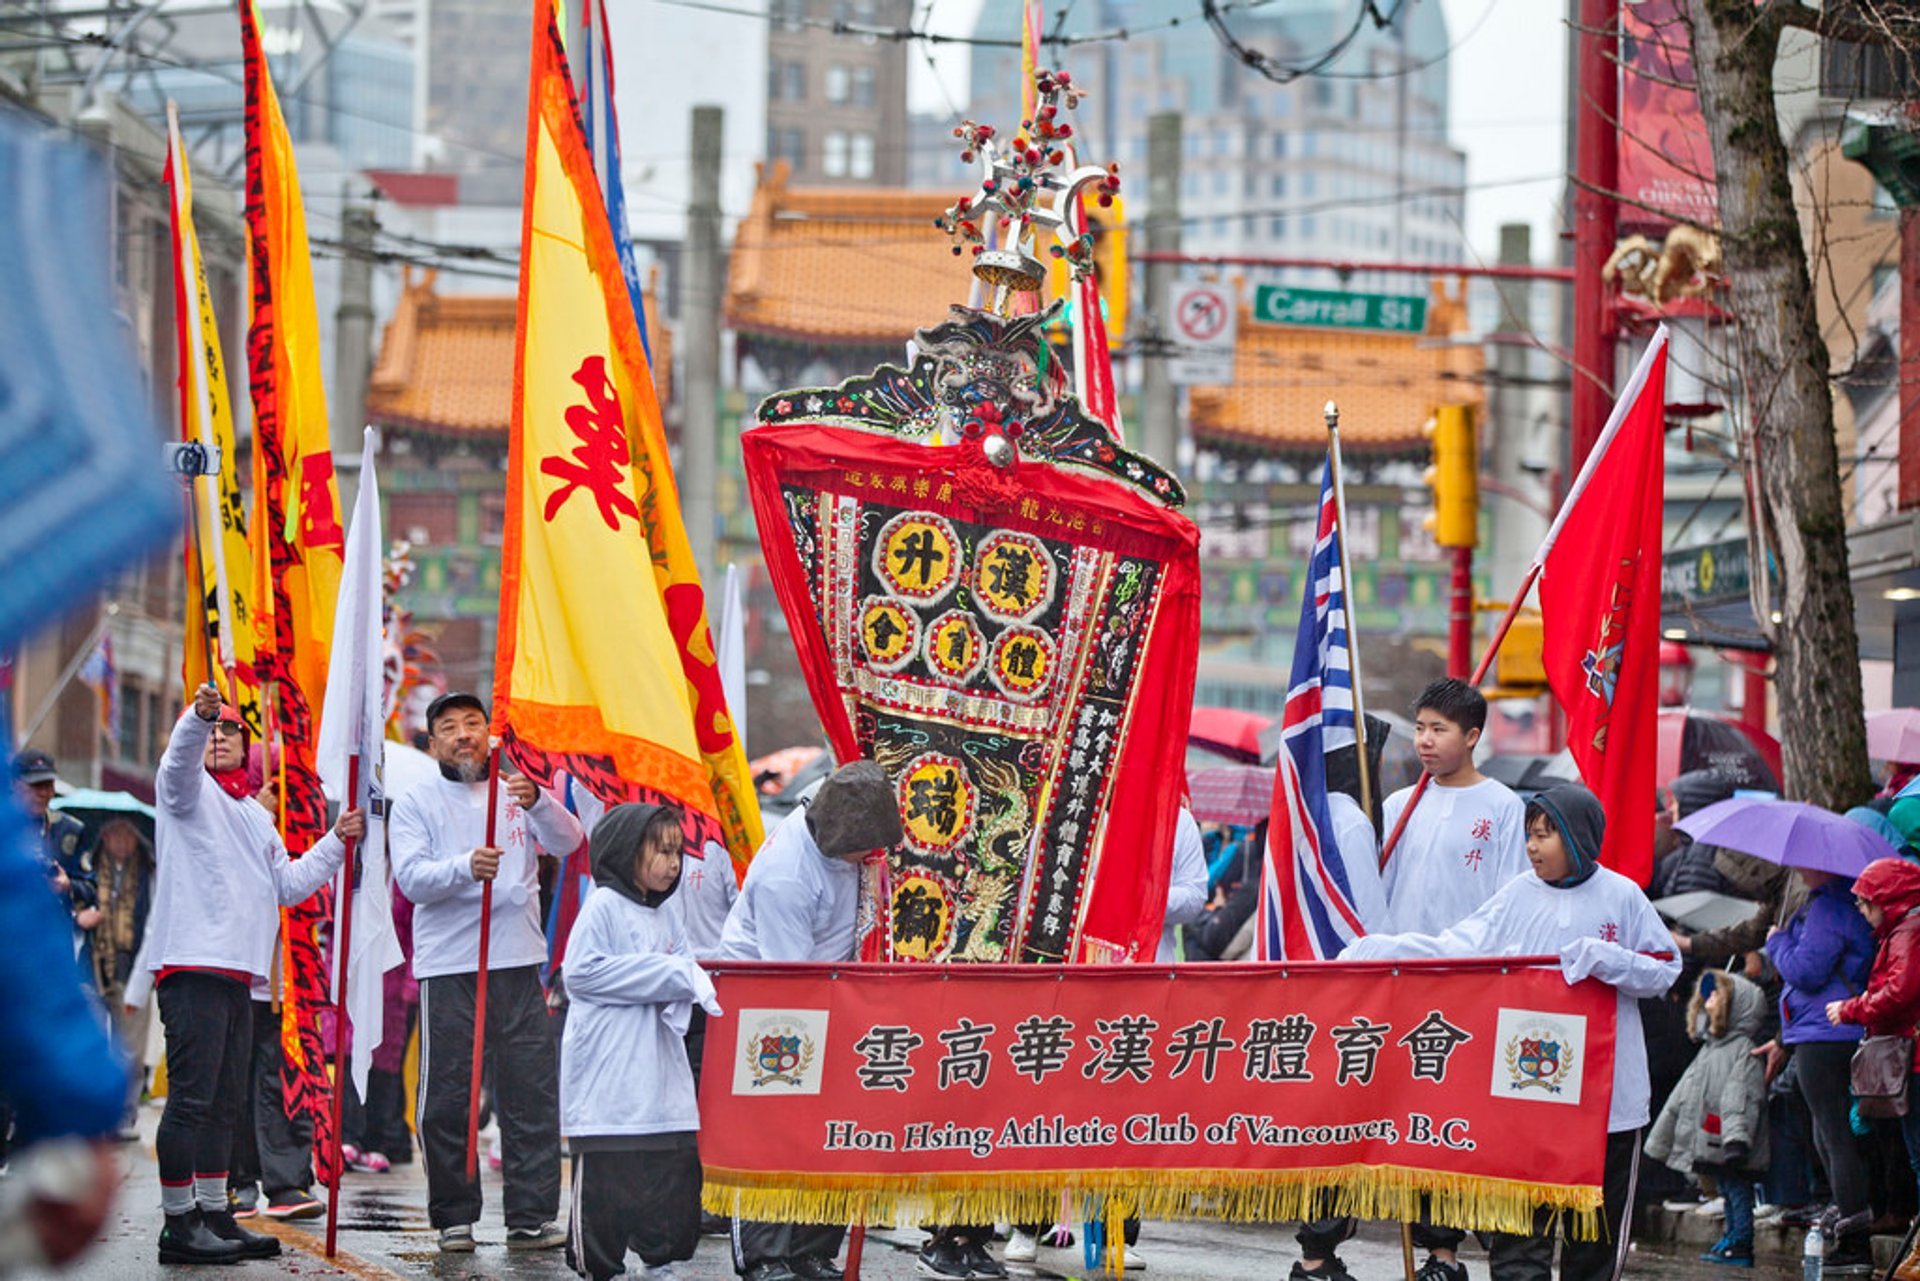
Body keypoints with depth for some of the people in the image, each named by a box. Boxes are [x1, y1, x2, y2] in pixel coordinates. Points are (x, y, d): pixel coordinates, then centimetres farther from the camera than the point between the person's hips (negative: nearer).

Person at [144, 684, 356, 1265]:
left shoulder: (256, 818, 25)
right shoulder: (191, 791, 1)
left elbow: (289, 885, 25)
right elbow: (180, 760, -22)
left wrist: (336, 842, 16)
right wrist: (198, 715, -41)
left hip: (237, 973, 9)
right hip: (191, 965, -9)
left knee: (225, 1102, 13)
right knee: (191, 1098, -11)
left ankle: (214, 1216, 20)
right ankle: (179, 1223, -10)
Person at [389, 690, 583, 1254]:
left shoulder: (517, 794, 13)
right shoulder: (416, 802, 6)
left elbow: (567, 842, -2)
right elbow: (412, 878, -7)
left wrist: (536, 802, -22)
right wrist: (465, 867, -25)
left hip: (519, 963, 2)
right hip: (448, 968, -2)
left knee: (533, 1091, -1)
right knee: (447, 1097, -2)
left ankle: (530, 1217, 4)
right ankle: (455, 1218, 7)